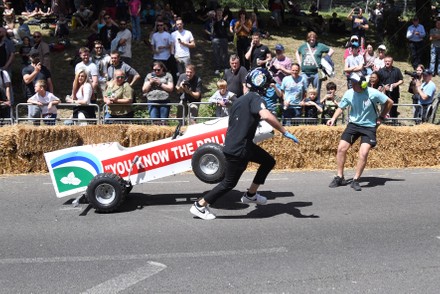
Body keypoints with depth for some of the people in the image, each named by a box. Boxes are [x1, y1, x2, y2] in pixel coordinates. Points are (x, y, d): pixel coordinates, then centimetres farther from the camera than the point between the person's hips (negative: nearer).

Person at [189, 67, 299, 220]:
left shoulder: (239, 100, 13)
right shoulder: (255, 98, -15)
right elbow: (266, 116, -35)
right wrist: (285, 132, -29)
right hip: (238, 150, -9)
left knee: (268, 161, 18)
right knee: (229, 183, 3)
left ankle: (250, 195, 28)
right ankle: (200, 205, 14)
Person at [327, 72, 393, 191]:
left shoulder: (373, 93, -17)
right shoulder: (349, 93, -9)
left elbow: (389, 102, -1)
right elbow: (341, 107, 7)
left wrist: (381, 117, -1)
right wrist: (333, 118, -9)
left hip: (369, 127, -3)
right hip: (353, 124, 3)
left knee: (363, 153, -17)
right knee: (341, 148, -7)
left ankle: (355, 180, 0)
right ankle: (340, 178, 9)